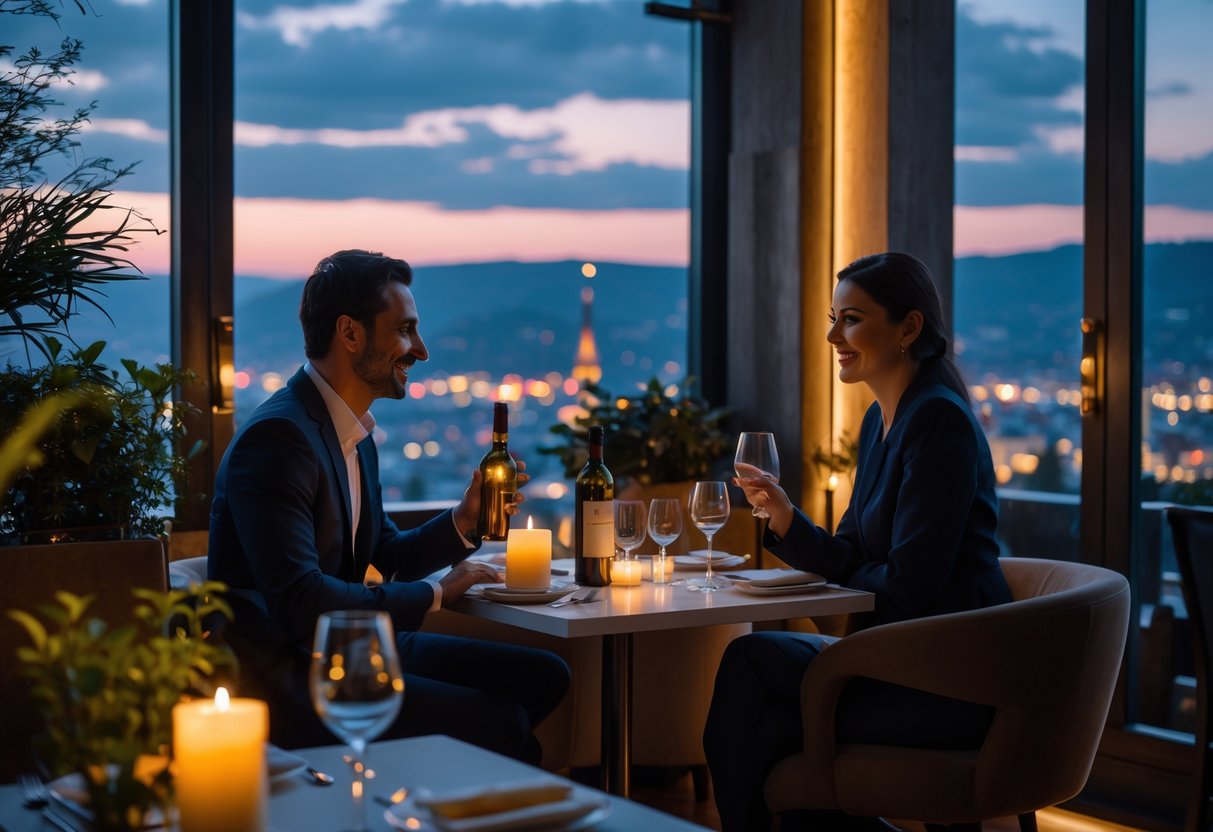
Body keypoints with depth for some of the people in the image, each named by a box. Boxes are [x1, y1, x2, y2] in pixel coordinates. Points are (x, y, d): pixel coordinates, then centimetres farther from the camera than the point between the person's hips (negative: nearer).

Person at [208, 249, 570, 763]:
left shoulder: (355, 433, 12)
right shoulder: (277, 438, -19)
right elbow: (301, 603, -26)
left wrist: (464, 520, 4)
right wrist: (435, 594, -14)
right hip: (289, 681, -10)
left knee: (542, 676, 4)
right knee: (501, 721, -20)